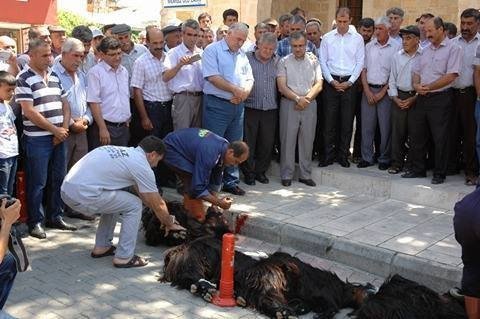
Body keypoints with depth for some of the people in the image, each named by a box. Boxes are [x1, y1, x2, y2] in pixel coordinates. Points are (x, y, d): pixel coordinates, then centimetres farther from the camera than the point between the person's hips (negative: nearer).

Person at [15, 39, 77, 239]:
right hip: (37, 139, -6)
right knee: (37, 183, 1)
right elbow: (29, 112, -14)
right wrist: (54, 130, -11)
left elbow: (64, 104, 14)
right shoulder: (24, 79, -8)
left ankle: (55, 217, 24)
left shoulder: (54, 76, 12)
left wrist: (64, 129, -2)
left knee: (58, 179, 11)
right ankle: (35, 222, 13)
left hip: (59, 137, 6)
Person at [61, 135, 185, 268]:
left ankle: (101, 247, 32)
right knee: (134, 205, 3)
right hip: (83, 195, -9)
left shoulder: (126, 152, 23)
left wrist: (165, 218, 37)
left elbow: (142, 193, 32)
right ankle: (124, 257, 7)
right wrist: (170, 224, 23)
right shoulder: (142, 166, -4)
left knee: (114, 201, 29)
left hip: (66, 188, 9)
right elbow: (157, 205, 4)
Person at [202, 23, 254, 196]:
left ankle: (230, 181, 21)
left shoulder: (242, 55, 17)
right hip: (217, 105, -7)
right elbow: (213, 77, -15)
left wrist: (244, 93, -7)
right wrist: (236, 90, -12)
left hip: (238, 105, 7)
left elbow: (249, 79, 15)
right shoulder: (212, 50, -4)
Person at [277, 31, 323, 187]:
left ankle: (305, 174, 14)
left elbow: (319, 84, 3)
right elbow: (282, 86, -5)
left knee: (307, 140, 5)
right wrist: (298, 98, -15)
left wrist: (306, 98, -12)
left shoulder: (313, 61, 10)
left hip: (310, 104, 2)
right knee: (288, 139, -1)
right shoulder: (284, 62, 4)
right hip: (289, 104, -2)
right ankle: (286, 175, 8)